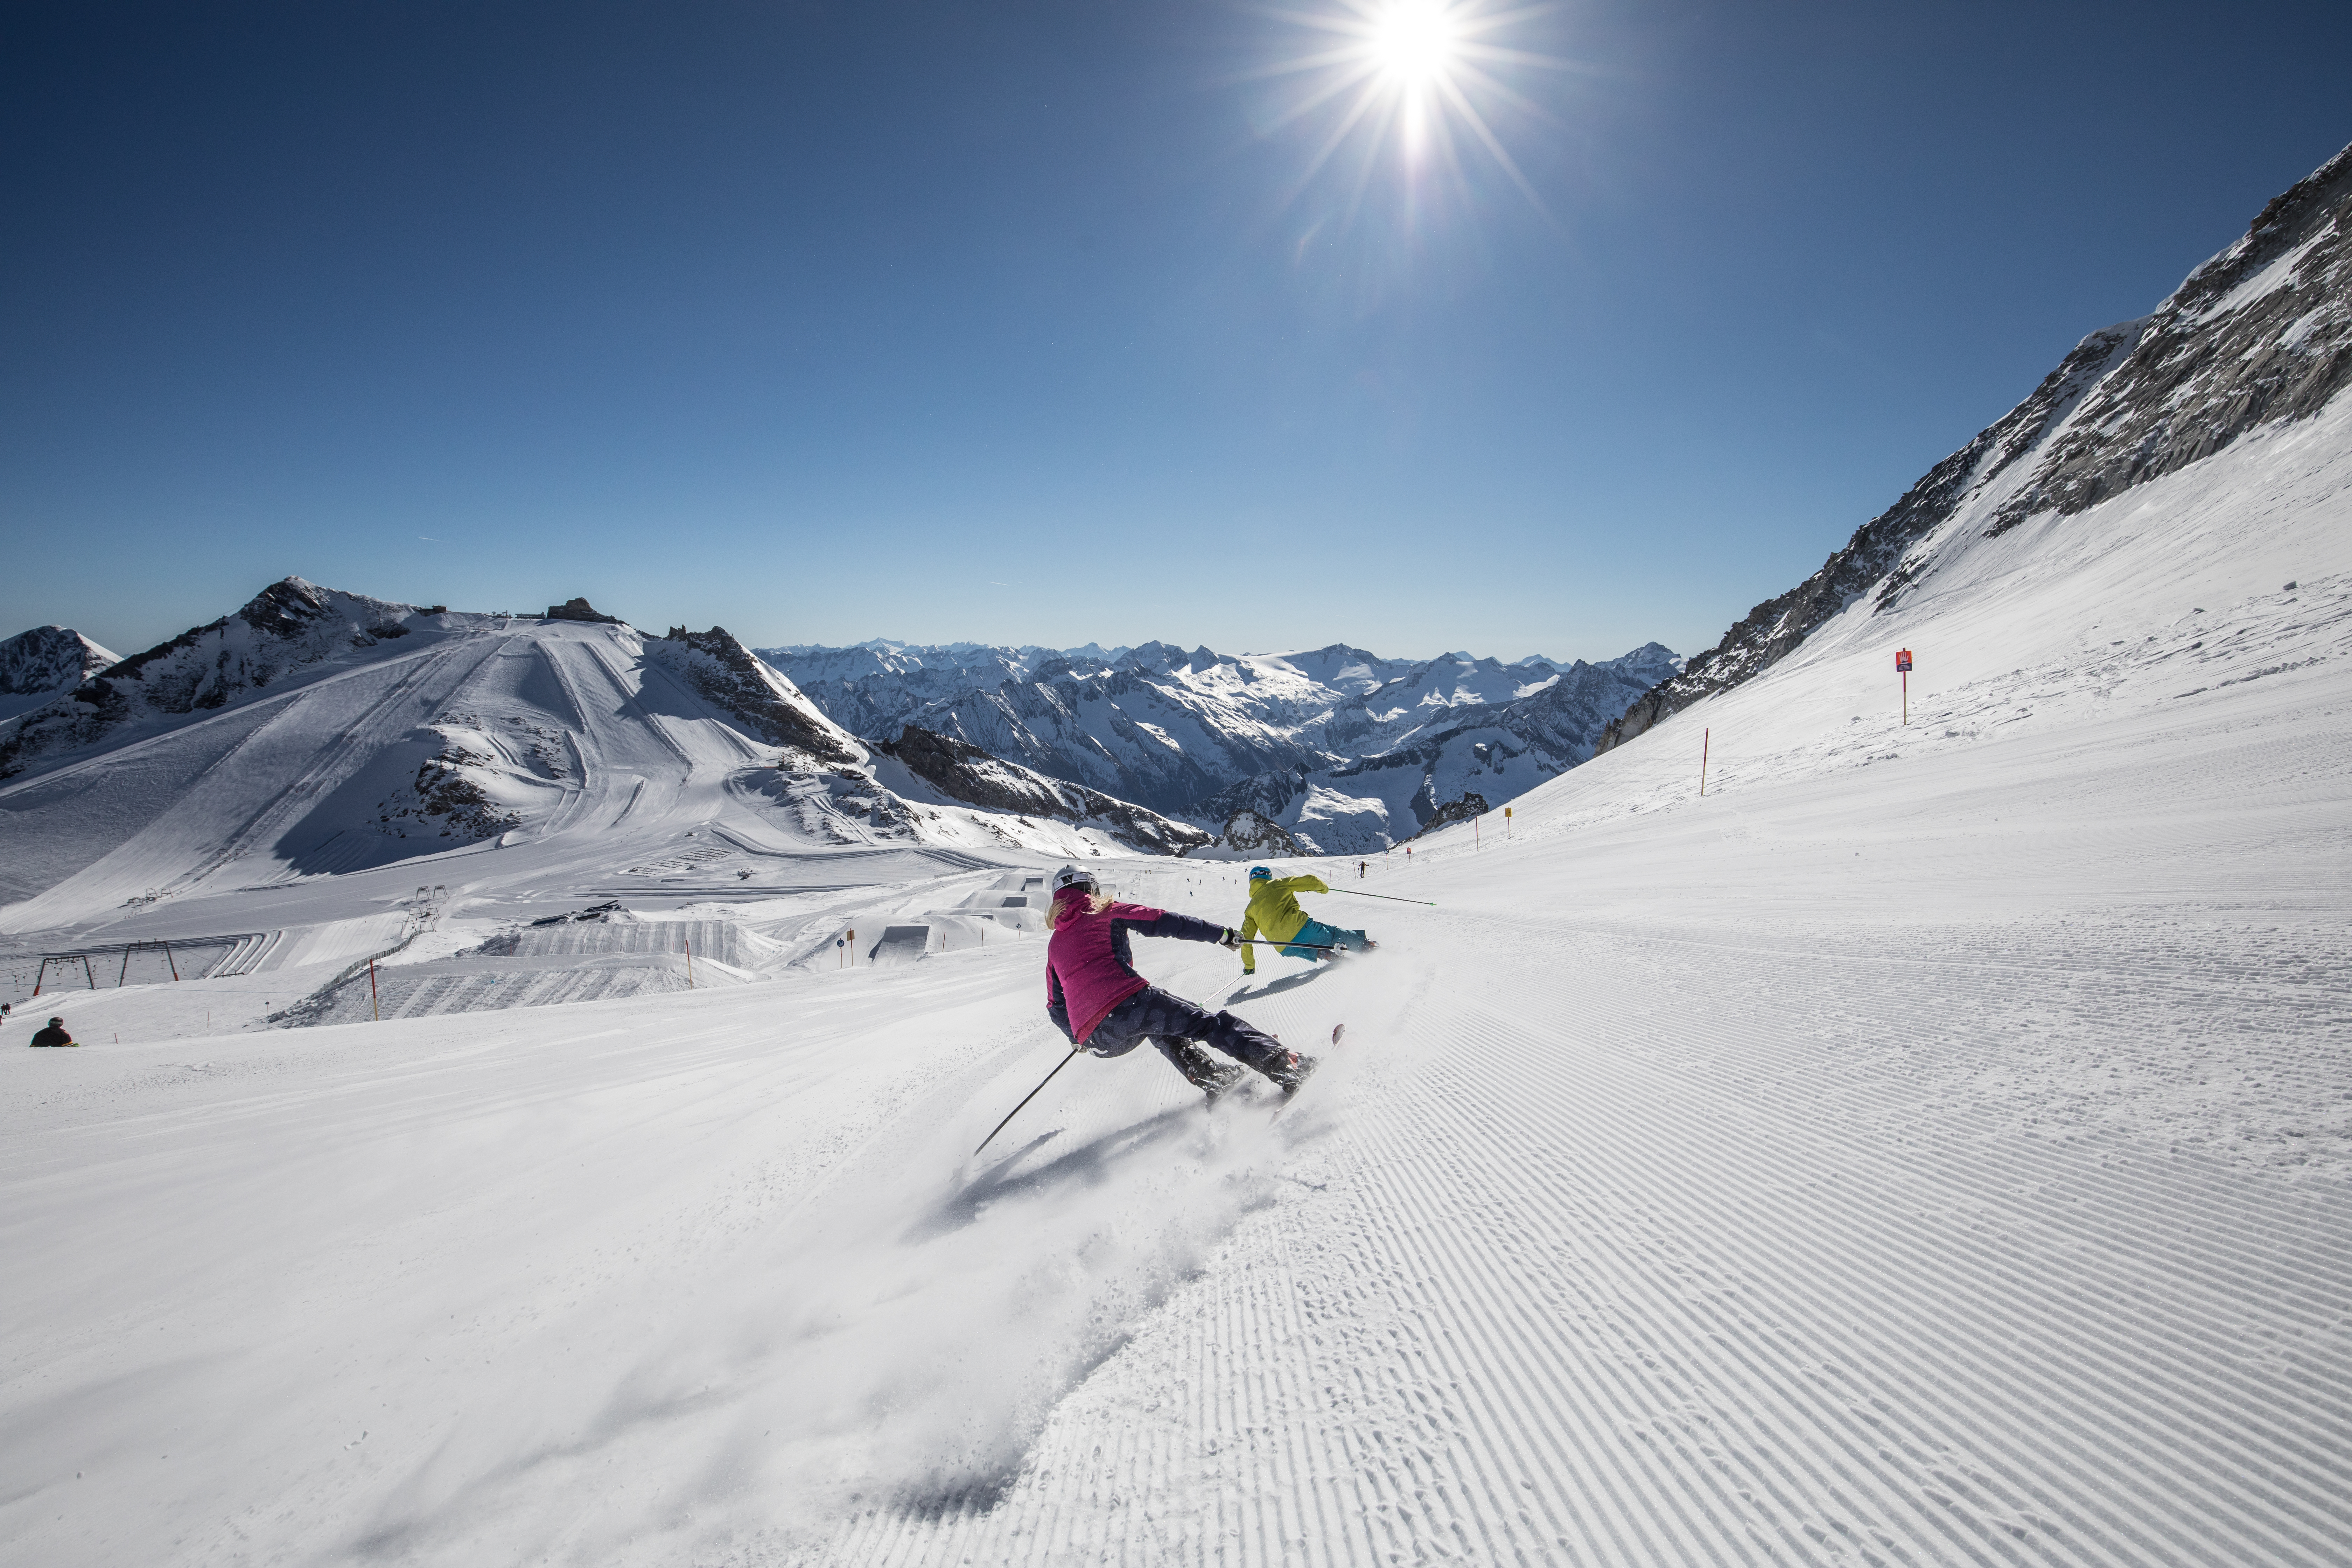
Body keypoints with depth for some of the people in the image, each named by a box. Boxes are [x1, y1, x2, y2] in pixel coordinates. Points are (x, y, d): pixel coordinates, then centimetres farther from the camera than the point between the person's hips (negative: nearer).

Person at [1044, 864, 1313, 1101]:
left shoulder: (1053, 945, 27)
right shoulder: (1105, 913, 15)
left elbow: (1056, 1006, 33)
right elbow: (1161, 921, 8)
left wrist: (1078, 1039, 52)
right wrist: (1219, 934, 12)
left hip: (1097, 1040, 5)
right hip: (1126, 1002, -5)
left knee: (1160, 1028, 32)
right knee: (1208, 1024, -2)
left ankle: (1211, 1079, 12)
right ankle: (1281, 1063, -19)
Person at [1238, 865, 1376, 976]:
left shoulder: (1251, 910, 18)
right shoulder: (1278, 884, 11)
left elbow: (1246, 938, 16)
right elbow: (1311, 881, 8)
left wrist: (1249, 967, 27)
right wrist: (1323, 888, 31)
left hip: (1285, 948, 3)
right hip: (1299, 927, -3)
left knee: (1308, 952, 31)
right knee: (1334, 935, 13)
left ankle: (1323, 953, 3)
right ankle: (1367, 945, 4)